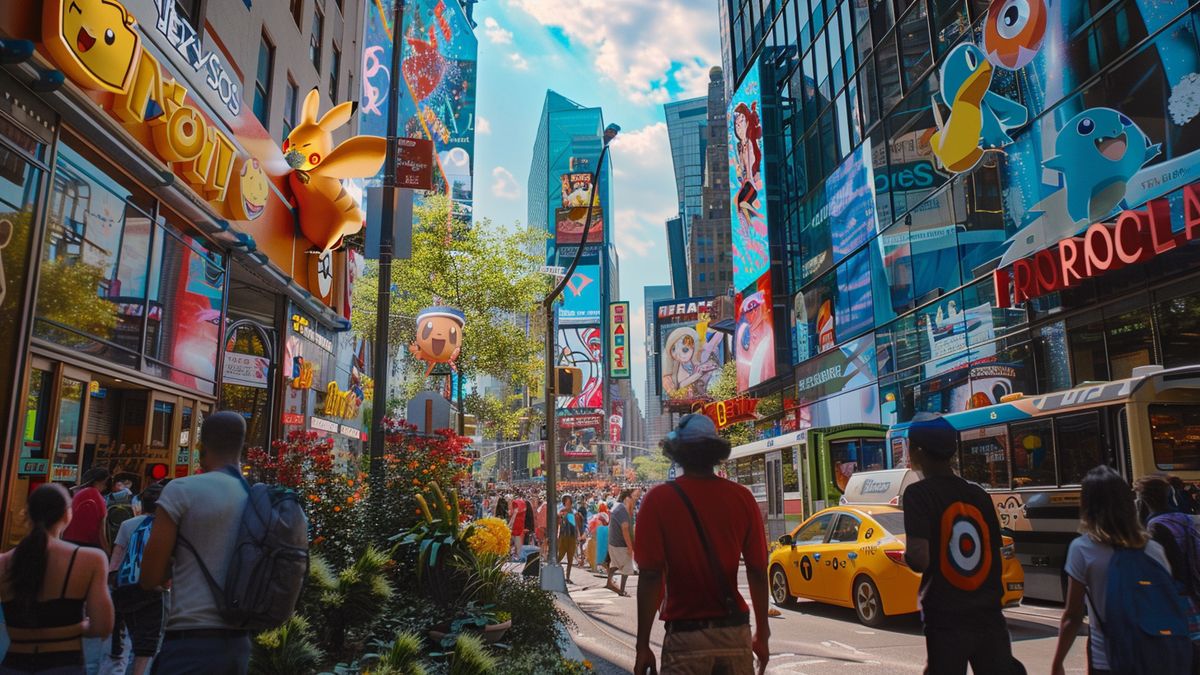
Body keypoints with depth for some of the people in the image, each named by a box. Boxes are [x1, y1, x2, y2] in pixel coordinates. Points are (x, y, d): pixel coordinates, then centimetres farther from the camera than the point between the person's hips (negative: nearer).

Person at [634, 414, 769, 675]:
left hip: (686, 636, -3)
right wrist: (762, 634, 12)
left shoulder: (659, 499, -8)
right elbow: (758, 571, 1)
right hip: (736, 634, 3)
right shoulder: (742, 498, -1)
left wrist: (643, 646, -5)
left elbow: (651, 576, -11)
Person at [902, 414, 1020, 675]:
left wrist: (906, 554, -1)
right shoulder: (979, 495, 6)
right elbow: (996, 554, 13)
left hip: (946, 621, -5)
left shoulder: (918, 493, -12)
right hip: (989, 616, 5)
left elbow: (920, 560, -22)